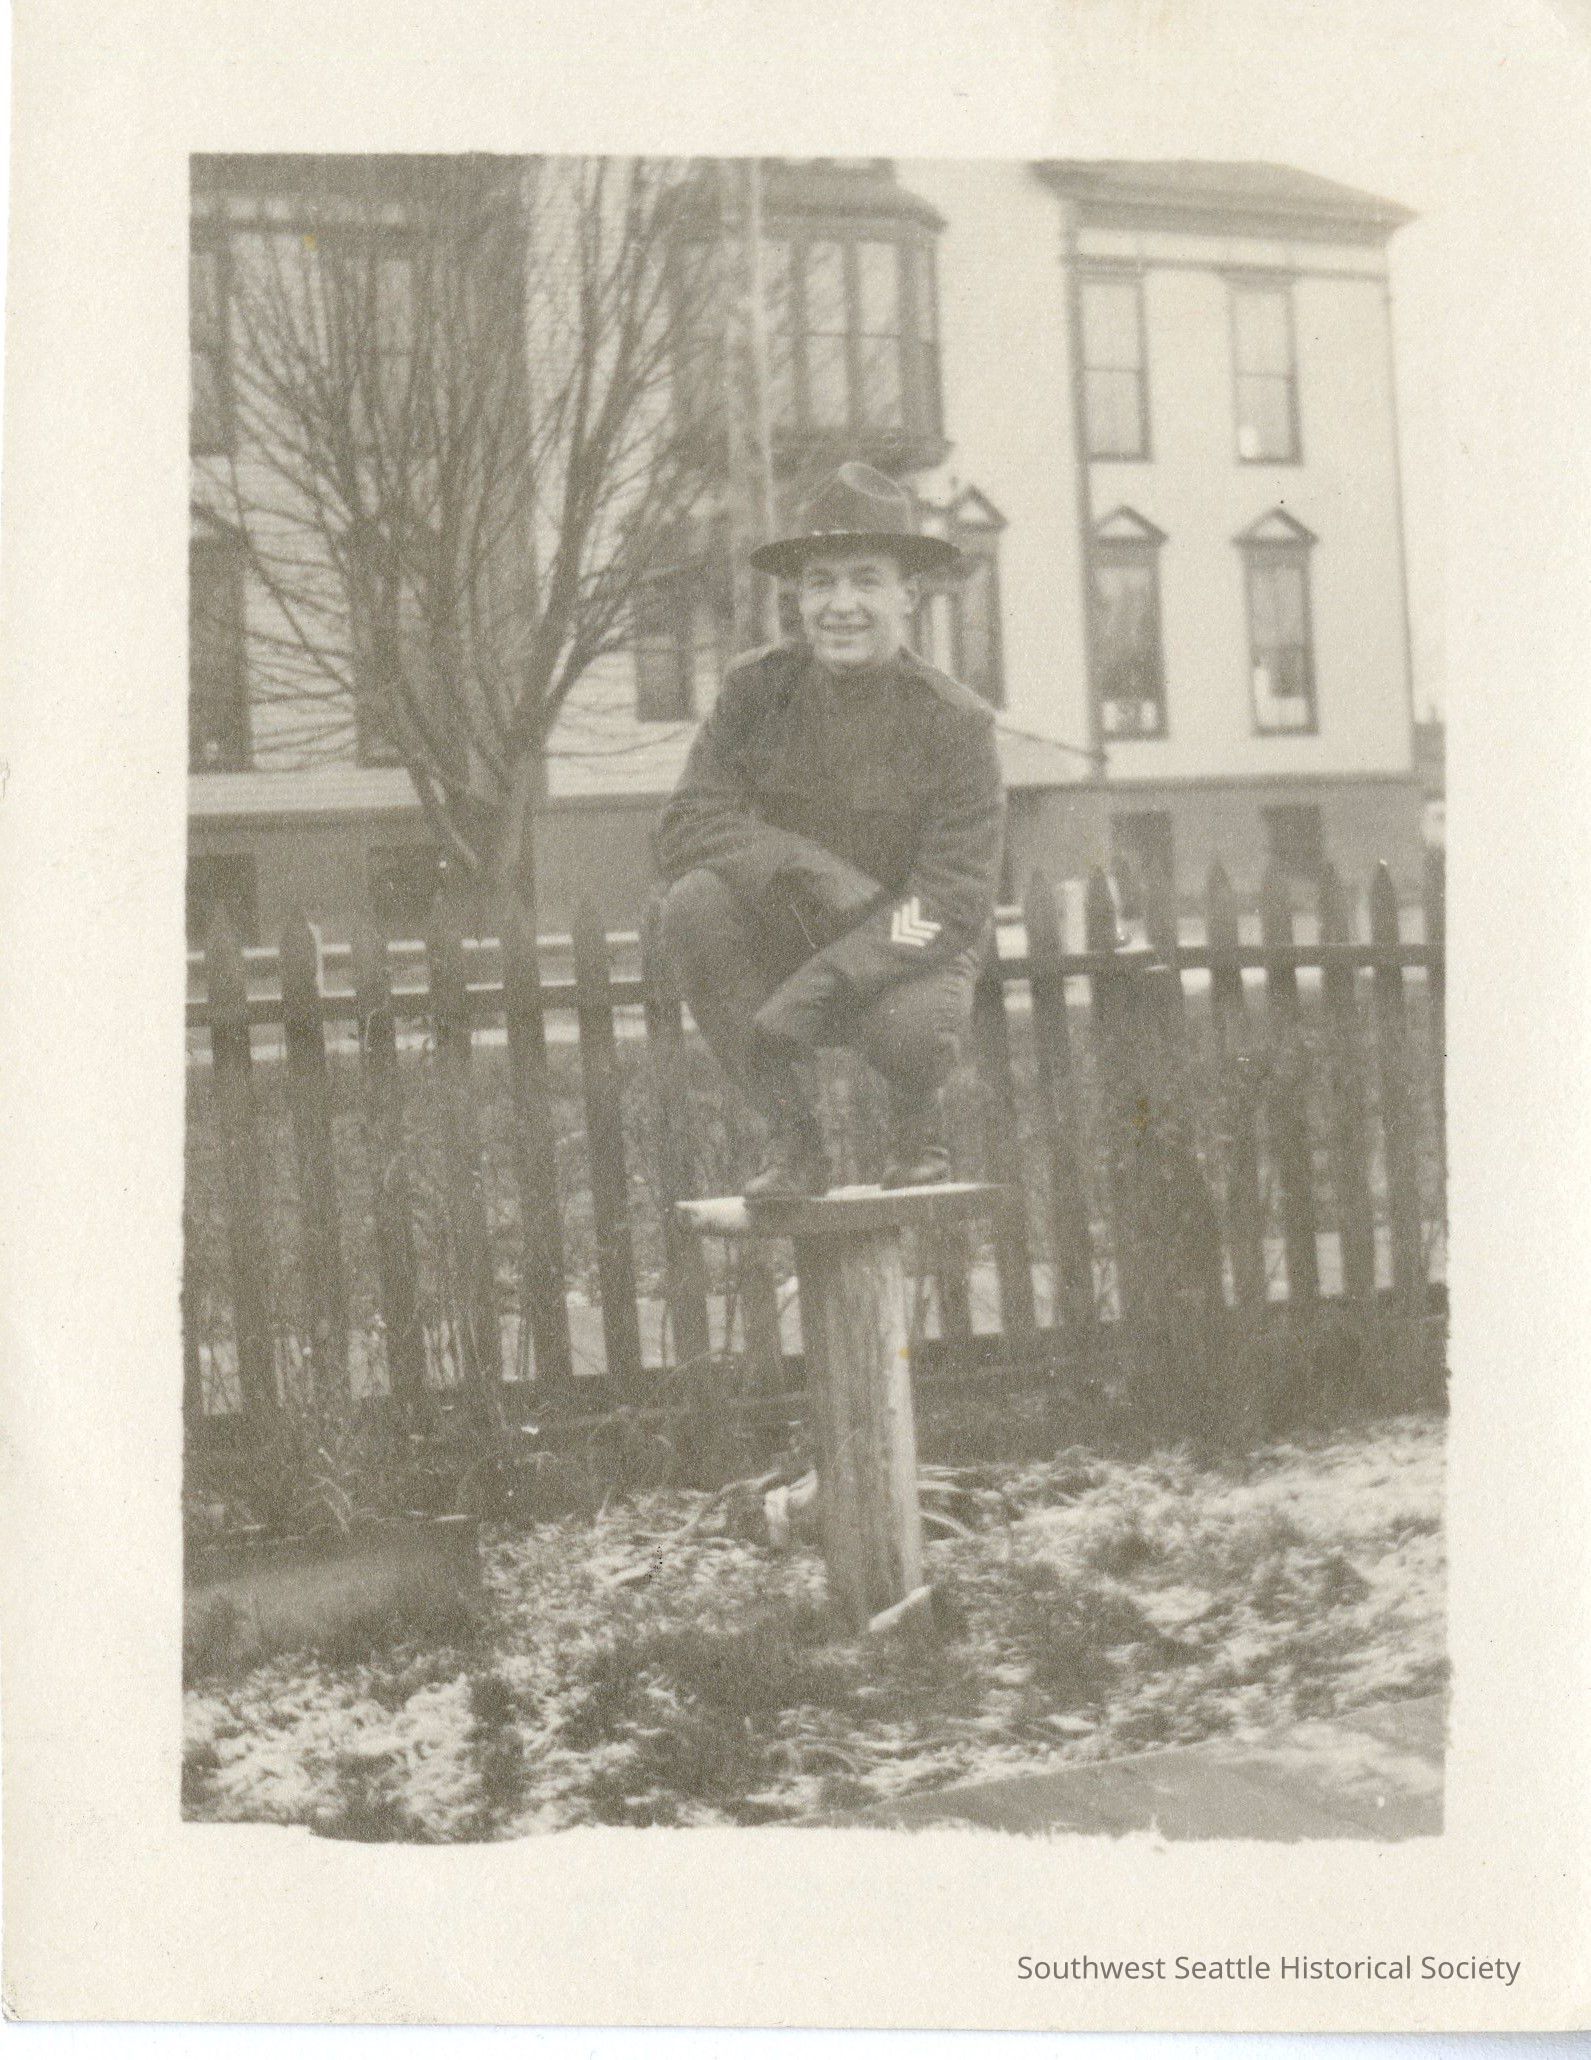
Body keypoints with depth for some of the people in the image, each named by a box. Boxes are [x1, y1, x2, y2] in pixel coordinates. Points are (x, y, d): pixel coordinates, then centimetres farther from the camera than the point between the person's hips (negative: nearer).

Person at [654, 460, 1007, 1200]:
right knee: (694, 902, -28)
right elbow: (686, 826, -13)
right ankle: (792, 1135, -11)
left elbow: (952, 902, -19)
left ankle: (916, 1119, 5)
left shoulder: (953, 722, -13)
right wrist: (814, 875, -29)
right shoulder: (758, 688, -6)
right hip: (781, 942, 3)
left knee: (912, 1026, -36)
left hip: (900, 954, -2)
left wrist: (813, 994, -31)